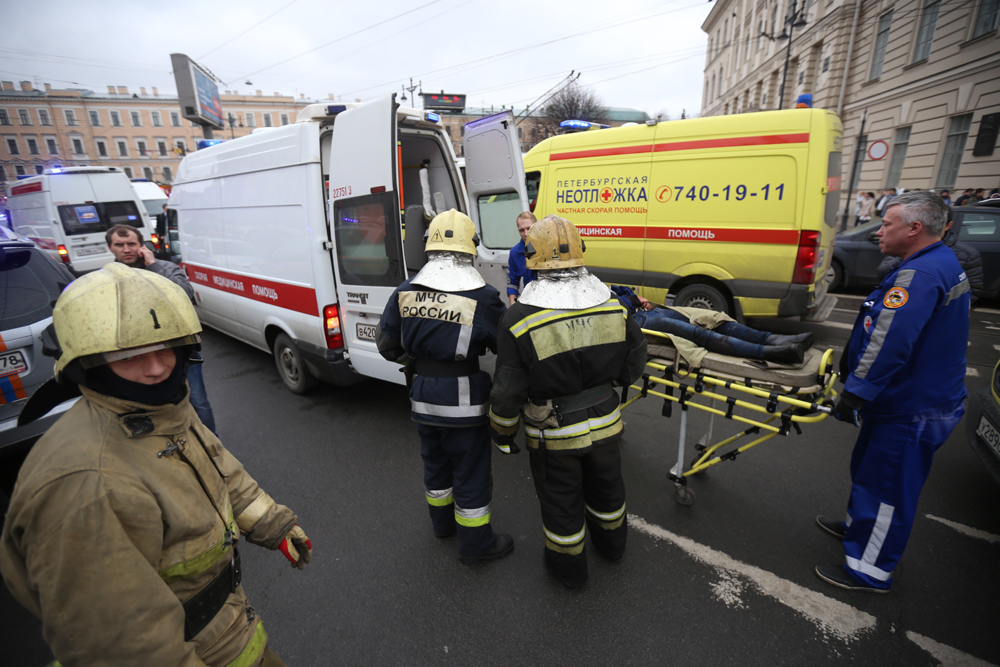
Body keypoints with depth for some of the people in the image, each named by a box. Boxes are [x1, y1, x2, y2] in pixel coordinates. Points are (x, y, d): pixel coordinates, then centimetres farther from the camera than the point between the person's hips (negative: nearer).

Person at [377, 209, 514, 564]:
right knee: (471, 472, 13)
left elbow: (387, 345, 4)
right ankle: (475, 543, 30)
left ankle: (442, 521, 48)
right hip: (464, 402, -5)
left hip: (422, 400, 5)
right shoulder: (483, 296, -18)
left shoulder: (405, 291, -3)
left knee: (435, 463, 26)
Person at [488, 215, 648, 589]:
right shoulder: (612, 303, -10)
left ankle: (569, 568, 42)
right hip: (604, 423, 4)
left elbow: (508, 390, -17)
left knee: (561, 500, 19)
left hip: (553, 434, -4)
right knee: (605, 485, 28)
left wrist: (502, 433, -1)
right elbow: (634, 362, 1)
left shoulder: (520, 319, -23)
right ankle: (612, 544, 54)